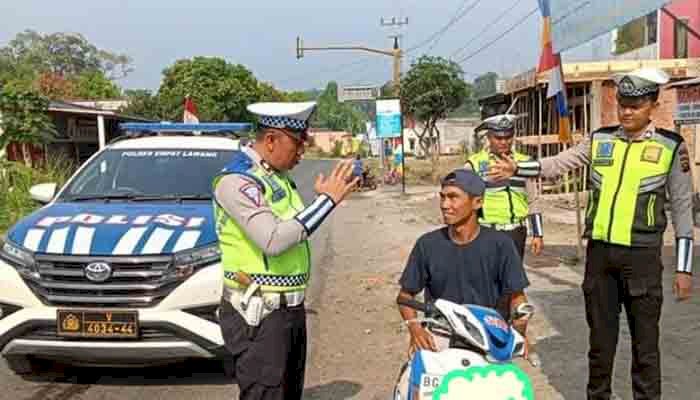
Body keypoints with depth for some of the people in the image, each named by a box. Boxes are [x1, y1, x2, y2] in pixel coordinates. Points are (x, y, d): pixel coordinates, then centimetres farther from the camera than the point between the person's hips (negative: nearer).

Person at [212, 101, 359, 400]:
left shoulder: (277, 175, 12)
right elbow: (273, 241, -29)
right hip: (258, 314, -9)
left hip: (291, 308, 9)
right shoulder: (236, 180, -17)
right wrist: (327, 200, -24)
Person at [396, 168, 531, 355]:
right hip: (440, 341, 0)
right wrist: (415, 328, -12)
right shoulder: (428, 245, 1)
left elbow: (516, 295, 2)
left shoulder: (499, 244, -3)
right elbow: (406, 294, 7)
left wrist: (518, 333, -17)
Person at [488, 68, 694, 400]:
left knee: (645, 338, 6)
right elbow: (557, 164, 5)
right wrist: (515, 169, -11)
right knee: (600, 333, 14)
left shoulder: (671, 146, -1)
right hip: (599, 250, 3)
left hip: (641, 254, -3)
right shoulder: (599, 140, 7)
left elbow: (682, 208, 0)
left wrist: (683, 267, -2)